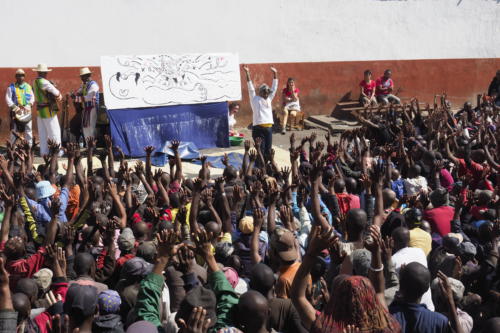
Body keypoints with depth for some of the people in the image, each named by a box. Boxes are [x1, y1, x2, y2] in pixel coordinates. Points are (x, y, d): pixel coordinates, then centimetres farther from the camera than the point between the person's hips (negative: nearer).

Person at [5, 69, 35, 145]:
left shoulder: (28, 87, 12)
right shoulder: (12, 87, 3)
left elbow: (32, 97, 9)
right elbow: (8, 99, -3)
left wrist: (29, 105, -10)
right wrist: (15, 107, -15)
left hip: (27, 111, 3)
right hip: (15, 112, -3)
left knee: (28, 130, 5)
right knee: (14, 130, -1)